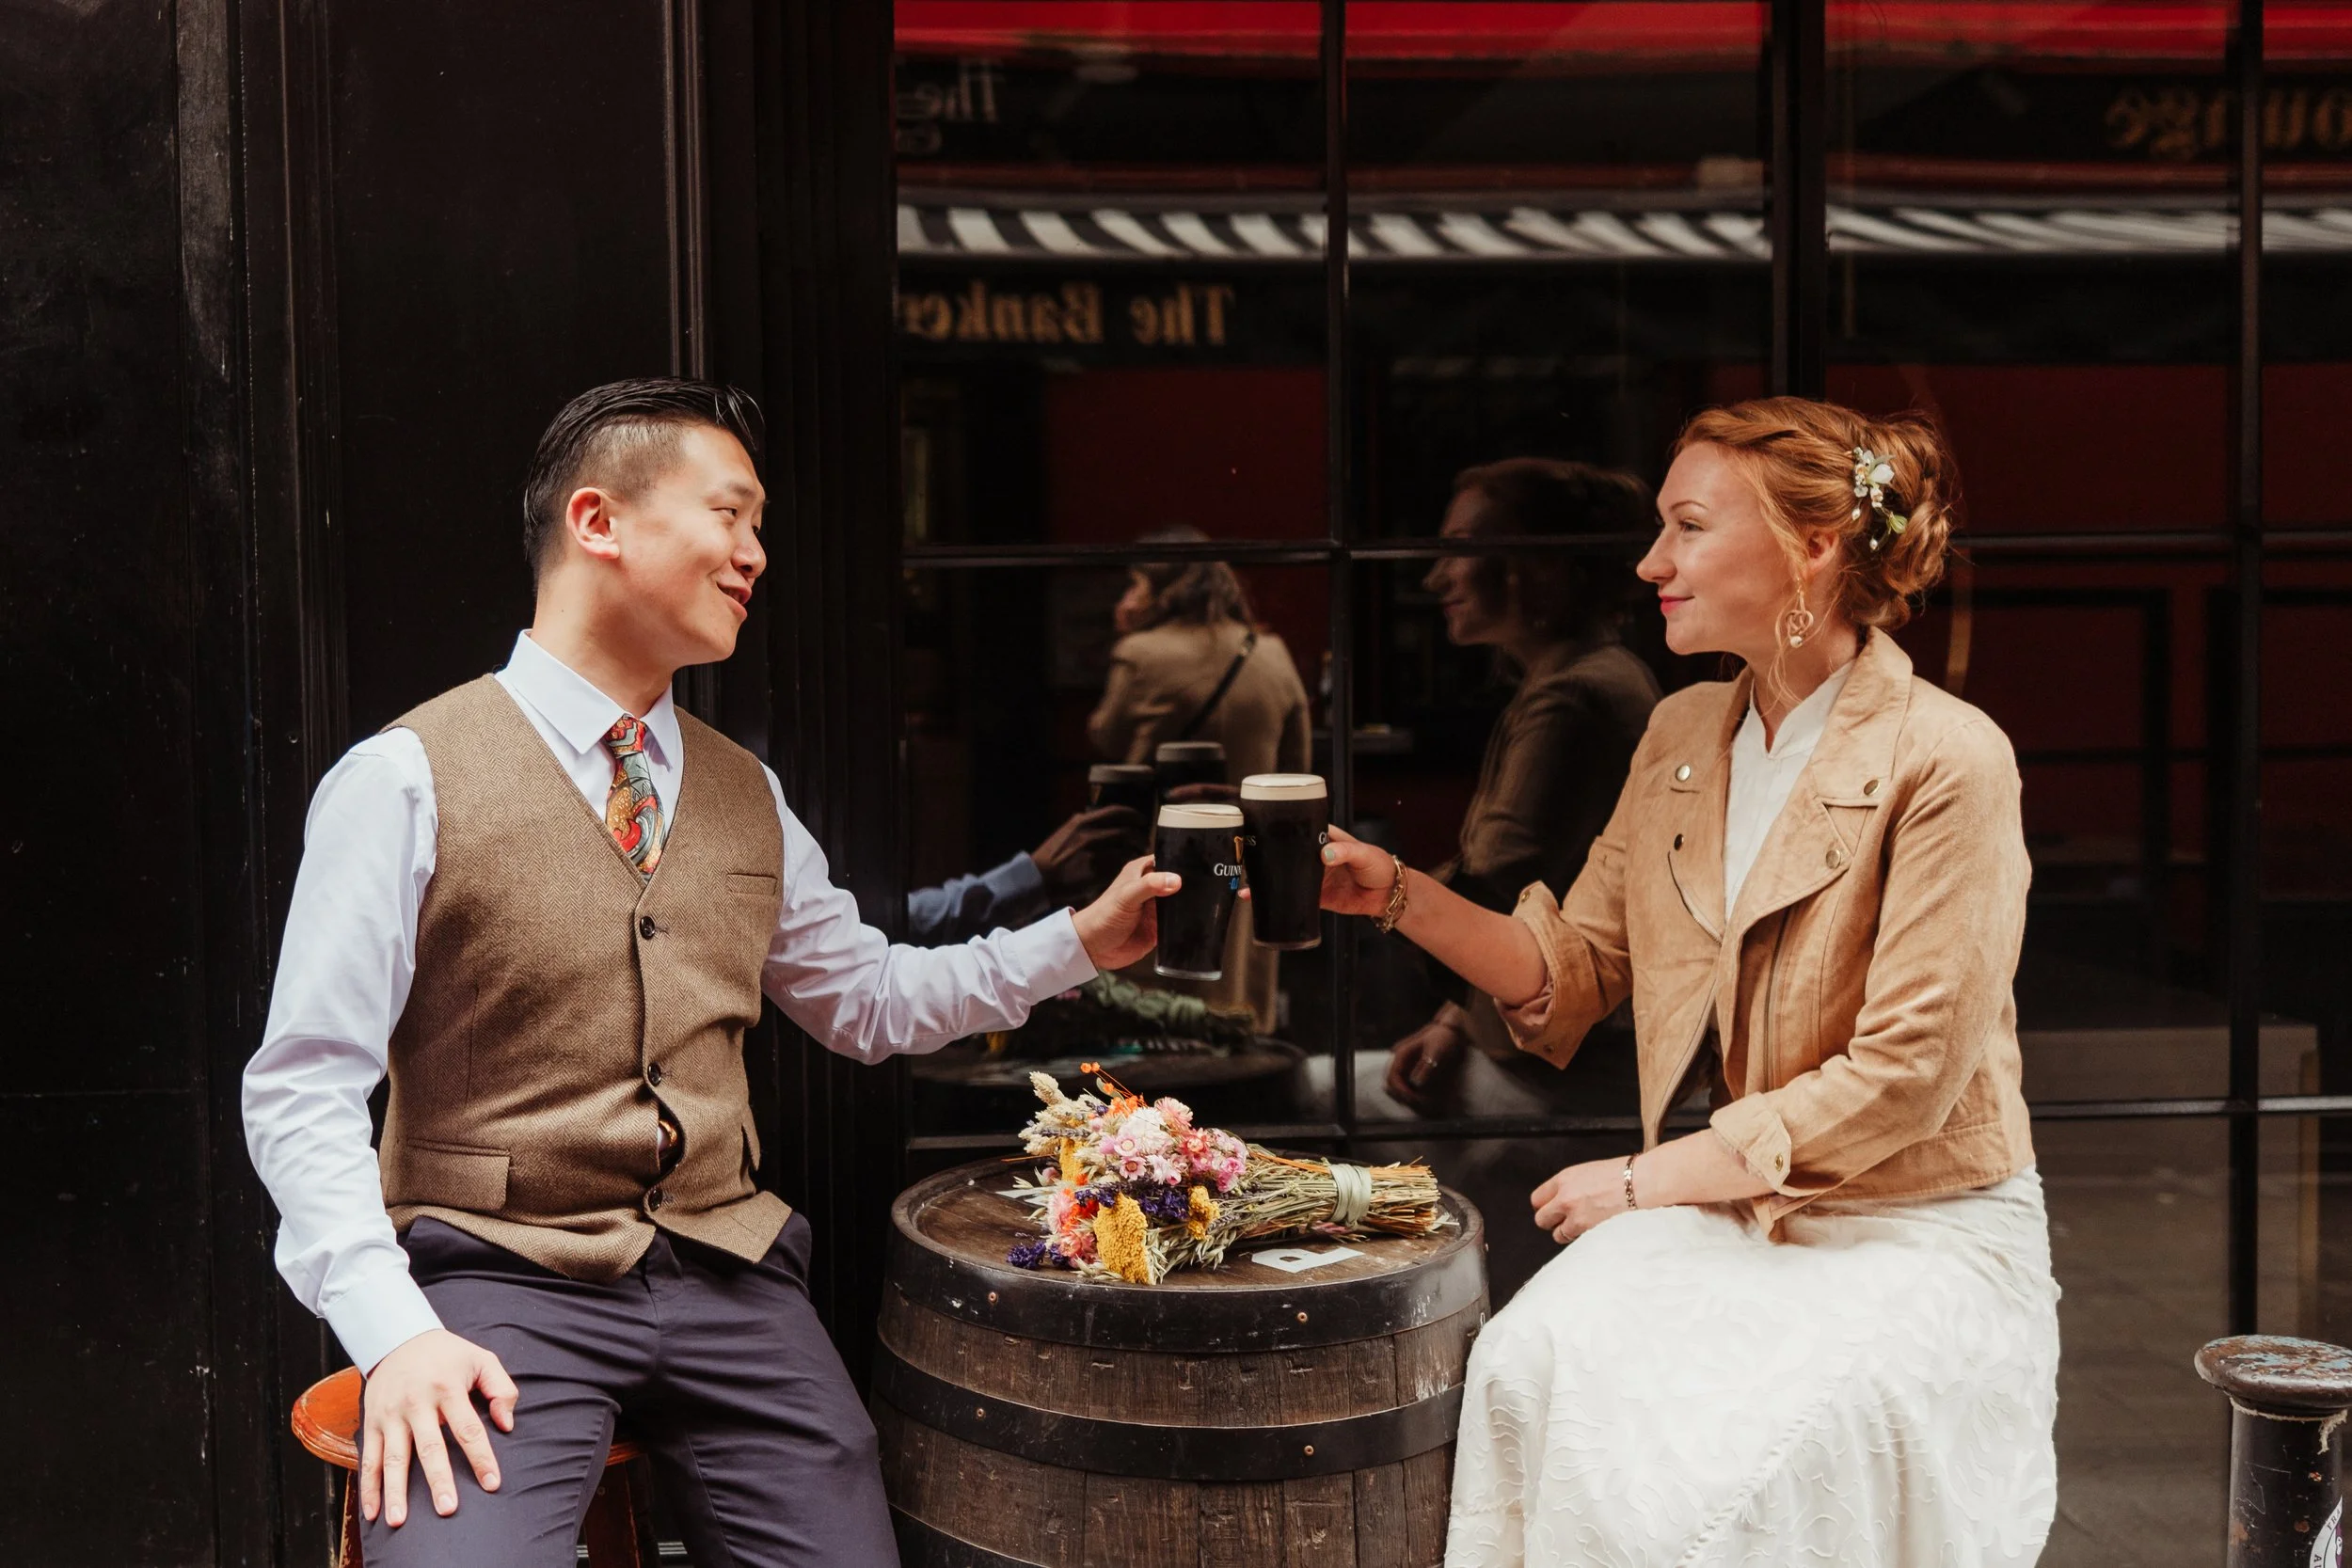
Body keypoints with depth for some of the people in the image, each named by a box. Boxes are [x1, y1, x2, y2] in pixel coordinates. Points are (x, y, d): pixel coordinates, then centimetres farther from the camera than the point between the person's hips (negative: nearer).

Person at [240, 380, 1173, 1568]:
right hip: (499, 1274, -5)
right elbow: (301, 1089, -7)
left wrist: (1081, 943, 12)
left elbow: (867, 998, 23)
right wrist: (393, 1329, -18)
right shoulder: (409, 780, -4)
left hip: (726, 1277, 5)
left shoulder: (747, 798, 15)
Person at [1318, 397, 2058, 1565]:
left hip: (1917, 1236, -5)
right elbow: (1577, 974, 14)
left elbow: (1904, 1077, -17)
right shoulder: (1681, 736, 9)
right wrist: (1400, 897, -1)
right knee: (1530, 1371, -23)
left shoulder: (1946, 760, -13)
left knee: (1717, 1451, -29)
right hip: (1722, 1214, 5)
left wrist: (1649, 1180, -14)